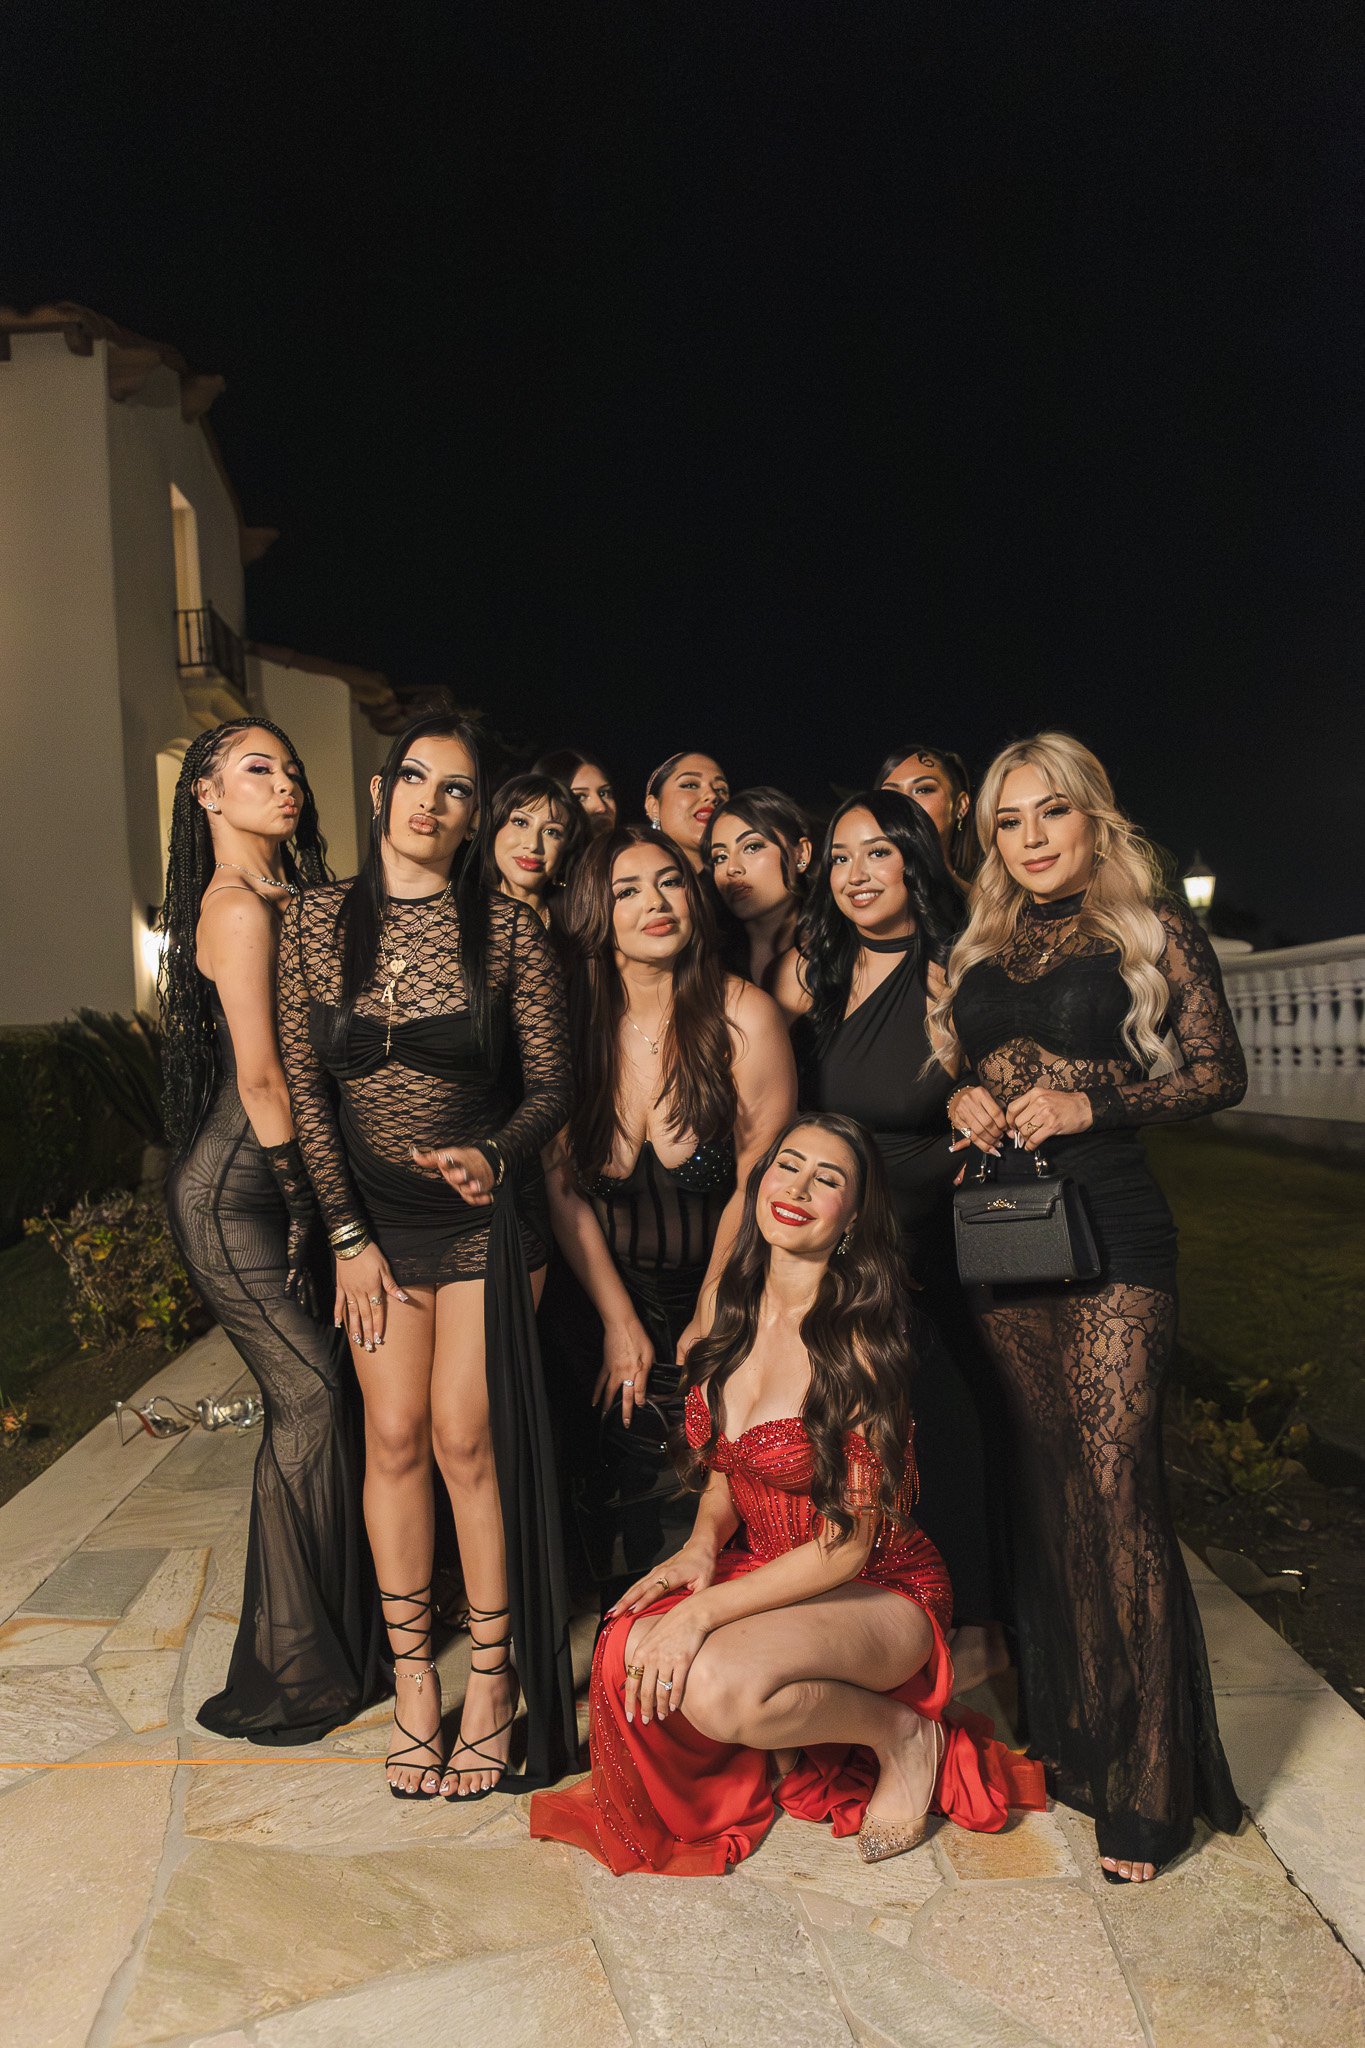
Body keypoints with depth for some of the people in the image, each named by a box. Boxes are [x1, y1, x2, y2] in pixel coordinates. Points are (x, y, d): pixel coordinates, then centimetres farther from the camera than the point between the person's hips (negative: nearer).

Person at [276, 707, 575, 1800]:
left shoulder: (509, 928, -6)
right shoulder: (317, 921, 1)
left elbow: (552, 1079, -1)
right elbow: (304, 1085, 2)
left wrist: (497, 1155, -20)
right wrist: (347, 1235, -2)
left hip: (485, 1209, -2)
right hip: (377, 1212, 3)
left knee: (466, 1437, -2)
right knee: (394, 1435, 5)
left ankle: (494, 1675, 15)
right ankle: (413, 1675, 21)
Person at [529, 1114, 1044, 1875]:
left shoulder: (856, 1341, -21)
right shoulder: (737, 1316, 1)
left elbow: (849, 1543, -20)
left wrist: (704, 1611, -24)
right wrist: (701, 1546, -9)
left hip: (879, 1592, -5)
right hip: (765, 1573, 6)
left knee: (718, 1686, -33)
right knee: (632, 1648, -23)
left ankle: (902, 1734, -2)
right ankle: (784, 1737, 8)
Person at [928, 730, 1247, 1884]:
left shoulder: (1152, 929, 2)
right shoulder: (982, 950, 16)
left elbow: (1221, 1074, 0)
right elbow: (951, 1068, 23)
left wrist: (1092, 1103, -13)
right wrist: (960, 1100, 0)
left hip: (1109, 1228, -5)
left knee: (1117, 1485, -7)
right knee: (1048, 1486, 11)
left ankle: (1147, 1785, 5)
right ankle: (1070, 1736, 25)